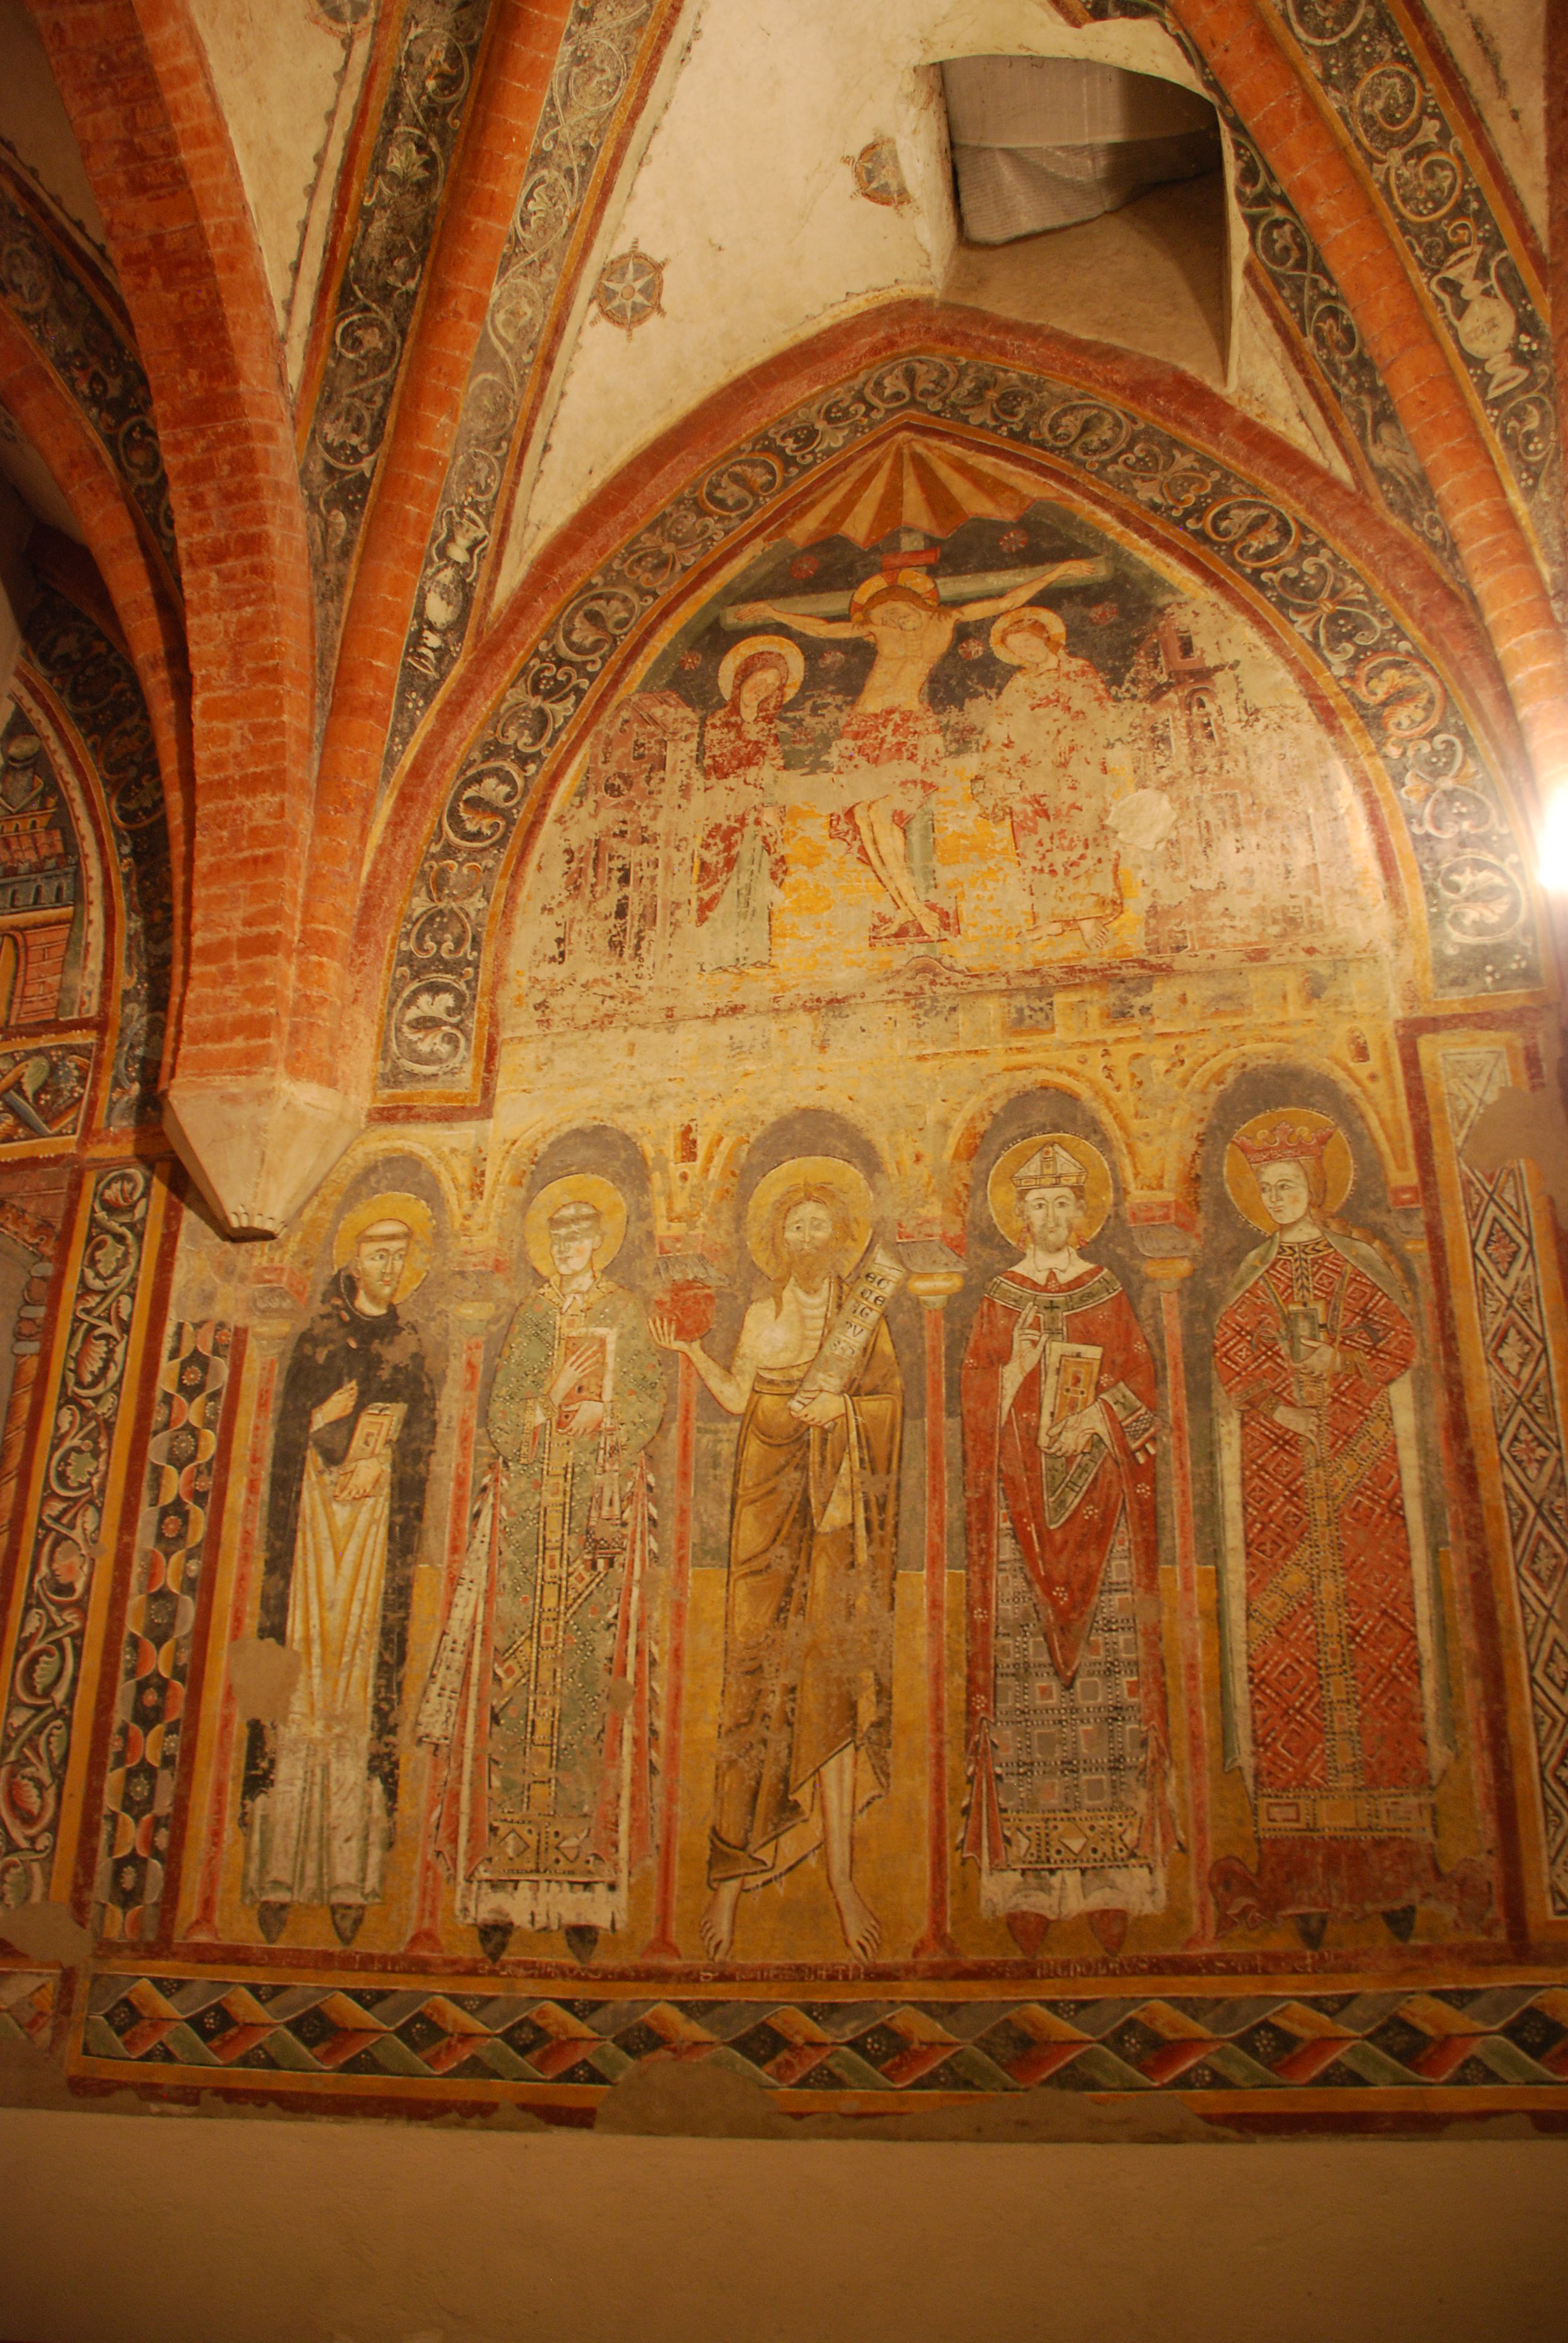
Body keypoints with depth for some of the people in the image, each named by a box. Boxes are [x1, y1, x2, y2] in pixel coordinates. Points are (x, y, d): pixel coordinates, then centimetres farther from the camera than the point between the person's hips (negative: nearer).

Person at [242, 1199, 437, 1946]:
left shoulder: (408, 1347, 14)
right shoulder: (320, 1339, 6)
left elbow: (418, 1443, 10)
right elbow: (292, 1437, 1)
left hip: (374, 1521, 2)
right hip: (316, 1518, -2)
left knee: (361, 1685, -1)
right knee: (305, 1674, -6)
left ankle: (347, 1876, -1)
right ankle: (279, 1874, -2)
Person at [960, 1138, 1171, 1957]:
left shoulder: (1109, 1297, 11)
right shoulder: (999, 1302, 10)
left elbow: (1140, 1392, 8)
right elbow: (981, 1407, 4)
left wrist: (1098, 1414, -9)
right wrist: (1020, 1364, -12)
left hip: (1099, 1498, 1)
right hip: (1021, 1499, -1)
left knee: (1108, 1671, -4)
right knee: (1024, 1672, -5)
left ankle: (1111, 1880, 1)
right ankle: (1028, 1886, -1)